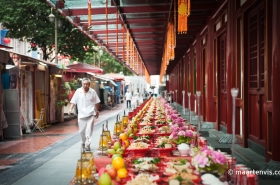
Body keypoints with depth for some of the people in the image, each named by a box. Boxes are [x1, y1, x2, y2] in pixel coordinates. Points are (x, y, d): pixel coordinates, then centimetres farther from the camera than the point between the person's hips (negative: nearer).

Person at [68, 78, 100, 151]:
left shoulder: (92, 92, -1)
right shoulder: (78, 91, -1)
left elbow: (96, 102, 11)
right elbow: (73, 101, 2)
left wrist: (97, 111, 18)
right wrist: (70, 109, -11)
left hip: (90, 114, -1)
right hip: (81, 114, 1)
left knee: (89, 130, -8)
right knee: (82, 130, 8)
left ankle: (87, 145, -3)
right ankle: (84, 142, 32)